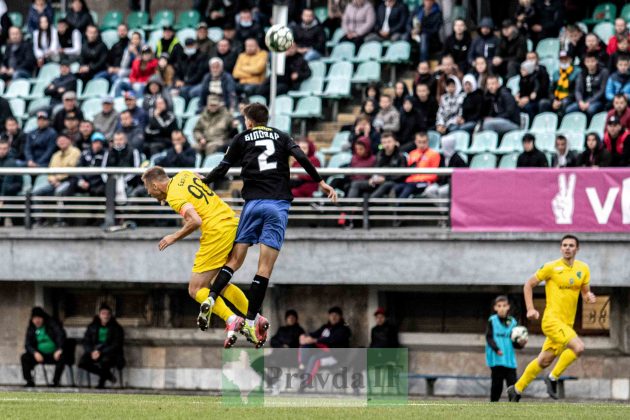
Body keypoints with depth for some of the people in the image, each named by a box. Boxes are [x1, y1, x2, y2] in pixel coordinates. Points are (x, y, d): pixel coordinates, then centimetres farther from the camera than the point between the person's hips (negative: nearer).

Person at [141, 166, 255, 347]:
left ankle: (231, 319, -19)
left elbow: (195, 221, -23)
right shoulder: (184, 175, 13)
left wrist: (174, 237, -8)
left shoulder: (174, 196, -11)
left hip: (216, 234, -9)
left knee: (196, 290, -3)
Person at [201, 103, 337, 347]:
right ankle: (251, 322, -7)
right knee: (265, 267, -3)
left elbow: (223, 169, 10)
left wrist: (203, 181, 27)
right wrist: (320, 183, 2)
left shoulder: (242, 139, 13)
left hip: (253, 203, 0)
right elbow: (301, 157, -1)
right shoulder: (280, 137, 15)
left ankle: (211, 298, -14)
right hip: (278, 204, 0)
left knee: (236, 259, 8)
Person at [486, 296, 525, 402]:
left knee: (512, 382, -3)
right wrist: (496, 349, -24)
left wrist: (520, 343, -13)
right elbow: (489, 337, -8)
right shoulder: (492, 321, 0)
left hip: (509, 358, 3)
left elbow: (514, 342, 10)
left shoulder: (512, 322, 9)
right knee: (497, 383, -1)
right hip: (496, 358, -3)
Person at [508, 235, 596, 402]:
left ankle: (517, 389, 27)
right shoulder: (551, 267, -6)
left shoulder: (583, 269, 9)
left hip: (567, 323, 6)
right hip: (552, 319, -6)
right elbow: (529, 285, 2)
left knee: (544, 360, 13)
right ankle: (553, 378, -8)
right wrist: (530, 309, -7)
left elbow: (585, 293, 18)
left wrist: (589, 297, -7)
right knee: (578, 347, -24)